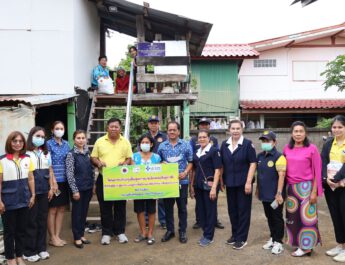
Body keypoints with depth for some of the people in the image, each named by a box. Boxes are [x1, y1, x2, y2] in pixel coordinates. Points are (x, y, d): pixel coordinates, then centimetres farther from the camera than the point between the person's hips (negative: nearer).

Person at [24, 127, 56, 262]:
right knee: (31, 220, 1)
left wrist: (51, 188, 11)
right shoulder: (26, 153, -8)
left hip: (44, 191, 6)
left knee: (42, 219, 11)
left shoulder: (46, 153, 13)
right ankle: (29, 251, 12)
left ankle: (41, 248, 22)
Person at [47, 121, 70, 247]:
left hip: (65, 181, 6)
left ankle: (57, 236, 21)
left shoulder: (66, 144, 10)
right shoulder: (49, 144, -6)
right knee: (52, 210, 3)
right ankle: (52, 238, 14)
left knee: (61, 209, 10)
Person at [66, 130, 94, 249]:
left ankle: (81, 235, 26)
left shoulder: (87, 153, 7)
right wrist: (75, 190, -15)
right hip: (78, 188, -5)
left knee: (84, 211, 13)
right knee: (77, 212, 5)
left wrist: (93, 185, 10)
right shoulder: (71, 154, -10)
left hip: (88, 187, 6)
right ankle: (77, 238, 15)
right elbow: (69, 174, -12)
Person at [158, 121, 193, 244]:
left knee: (182, 207, 6)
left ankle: (182, 231, 18)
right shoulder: (162, 146, 5)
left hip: (182, 181, -2)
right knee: (168, 207, 9)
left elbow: (190, 162, 2)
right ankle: (170, 230, 23)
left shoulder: (186, 145, 0)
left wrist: (185, 173, -12)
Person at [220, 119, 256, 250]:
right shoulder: (224, 144, 6)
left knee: (243, 210, 4)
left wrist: (248, 182, -15)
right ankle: (235, 234, 29)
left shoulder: (247, 144, -7)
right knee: (232, 209, 13)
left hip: (243, 183, -4)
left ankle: (242, 238, 13)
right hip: (230, 183, 5)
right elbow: (222, 164, 11)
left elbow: (253, 163, -10)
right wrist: (221, 181, 8)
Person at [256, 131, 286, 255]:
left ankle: (278, 242, 16)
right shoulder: (260, 156, 8)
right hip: (264, 193, 7)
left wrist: (279, 193, -21)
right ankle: (273, 238, 31)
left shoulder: (279, 157, -14)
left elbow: (281, 176, -18)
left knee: (277, 218, 5)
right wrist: (257, 189, 16)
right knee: (269, 217, 17)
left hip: (275, 194, -6)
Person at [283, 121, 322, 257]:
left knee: (305, 216, 2)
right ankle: (297, 243, 25)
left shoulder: (312, 148, -8)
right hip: (290, 187, 4)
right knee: (292, 216, 11)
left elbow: (317, 171, -7)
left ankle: (306, 246, 15)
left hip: (305, 187, -4)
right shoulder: (287, 149, 3)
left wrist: (314, 192, -10)